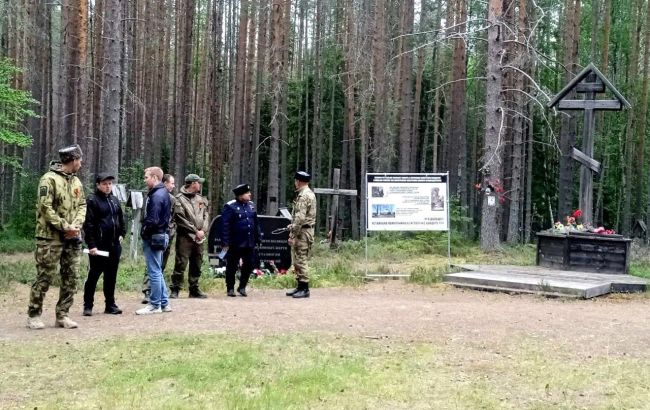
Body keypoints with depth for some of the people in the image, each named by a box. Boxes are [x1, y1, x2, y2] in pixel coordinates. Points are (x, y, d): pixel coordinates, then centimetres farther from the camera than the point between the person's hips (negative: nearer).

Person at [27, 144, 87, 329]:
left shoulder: (76, 181, 13)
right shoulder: (49, 179, -11)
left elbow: (82, 205, 13)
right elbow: (45, 207, -16)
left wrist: (77, 224, -6)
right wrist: (64, 226, -17)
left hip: (72, 238, 7)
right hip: (51, 237, -7)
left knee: (71, 277, 6)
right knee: (45, 277, -3)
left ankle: (62, 315, 14)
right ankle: (33, 315, 7)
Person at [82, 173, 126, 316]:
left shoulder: (115, 200, 15)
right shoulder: (92, 200, -7)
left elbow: (121, 219, 24)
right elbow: (88, 224, -12)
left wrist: (121, 234, 10)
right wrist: (91, 244, -18)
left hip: (114, 245, 6)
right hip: (98, 245, -6)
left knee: (111, 276, 10)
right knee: (93, 275, 0)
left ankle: (110, 304, 18)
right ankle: (88, 306, 8)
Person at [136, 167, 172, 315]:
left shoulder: (156, 195, -17)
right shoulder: (163, 193, 14)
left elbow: (153, 220, -22)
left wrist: (144, 232, -7)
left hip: (153, 238, -10)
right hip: (161, 235, 10)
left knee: (154, 272, -3)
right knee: (157, 271, 16)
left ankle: (155, 305, 3)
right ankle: (164, 303, 21)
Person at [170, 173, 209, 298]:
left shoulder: (201, 199, 15)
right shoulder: (180, 199, -5)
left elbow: (206, 216, 13)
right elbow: (180, 219, -12)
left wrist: (203, 230, -4)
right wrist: (195, 231, -12)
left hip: (199, 238, 6)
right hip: (185, 237, -6)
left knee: (197, 266, 11)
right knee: (181, 264, -8)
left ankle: (194, 290, 19)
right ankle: (175, 290, -2)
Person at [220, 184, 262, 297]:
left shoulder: (251, 205, 11)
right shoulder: (230, 207, -10)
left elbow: (256, 223, 15)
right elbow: (225, 225, -13)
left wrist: (258, 238, 12)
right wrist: (225, 242, -17)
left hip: (250, 244, 6)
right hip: (235, 244, -6)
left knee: (249, 265, 8)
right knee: (232, 267, 4)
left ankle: (242, 287, 23)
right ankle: (230, 289, 17)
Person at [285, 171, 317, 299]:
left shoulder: (304, 195, -17)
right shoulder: (309, 193, 16)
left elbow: (300, 217, -23)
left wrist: (292, 235, -22)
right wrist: (293, 226, 25)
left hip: (302, 232, -10)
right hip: (304, 230, 10)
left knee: (300, 260, -7)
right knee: (297, 261, 14)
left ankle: (304, 289, -5)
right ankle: (300, 286, 19)